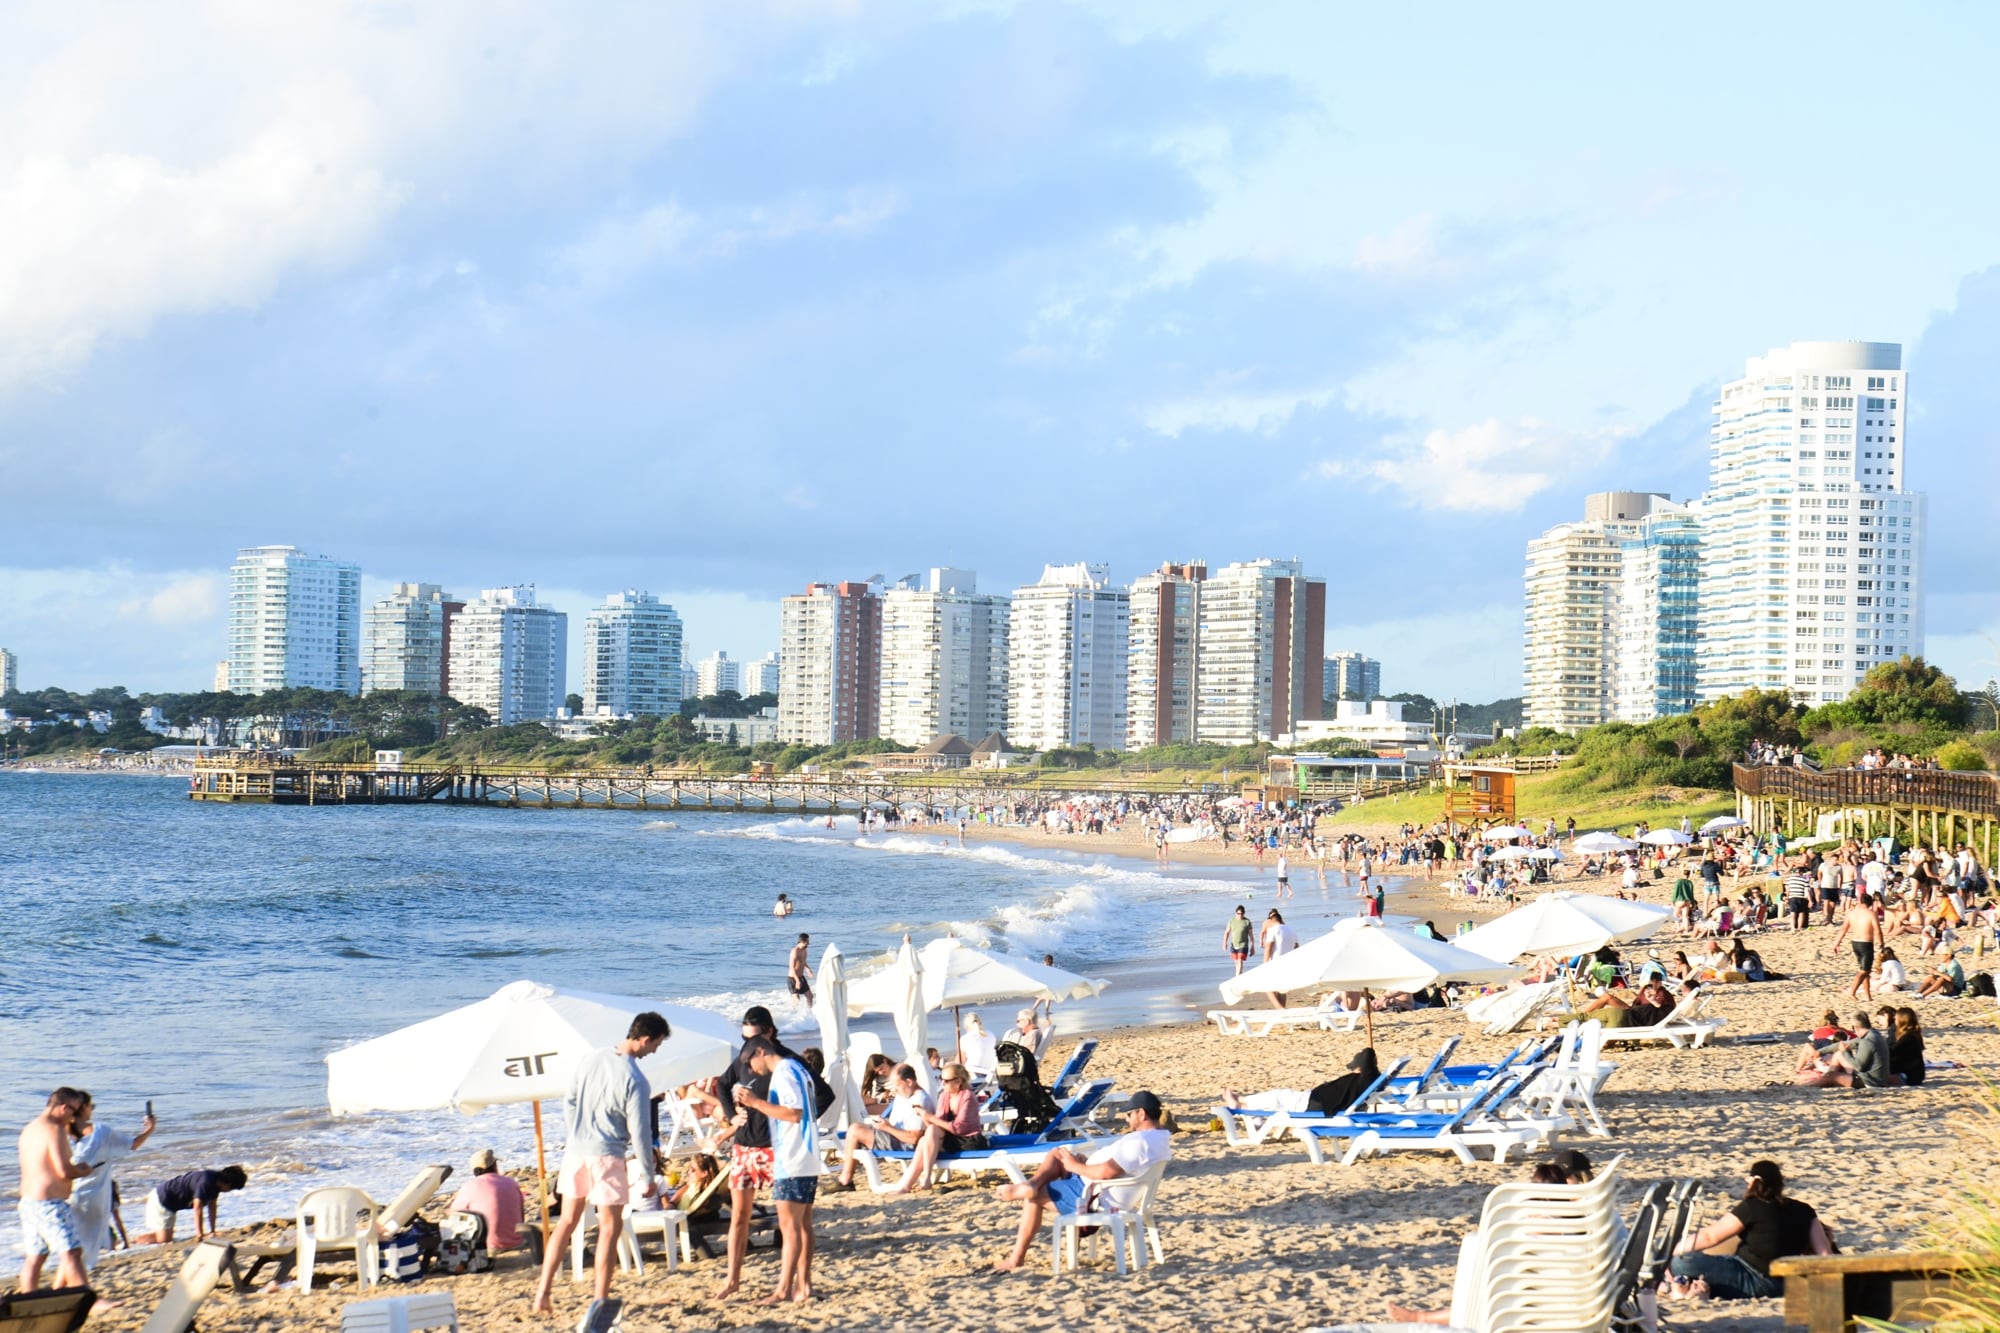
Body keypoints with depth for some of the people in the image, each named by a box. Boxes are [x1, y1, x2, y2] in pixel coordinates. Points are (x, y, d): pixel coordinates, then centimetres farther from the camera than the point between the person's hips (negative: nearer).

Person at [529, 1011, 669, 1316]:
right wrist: (647, 1178, -5)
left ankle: (542, 1294, 12)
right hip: (606, 1156, -6)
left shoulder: (590, 1059, 2)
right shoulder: (635, 1081, -17)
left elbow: (569, 1102, 10)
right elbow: (639, 1134, -13)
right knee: (610, 1226, 6)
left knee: (567, 1222, 15)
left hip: (575, 1151, 6)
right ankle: (600, 1299, 8)